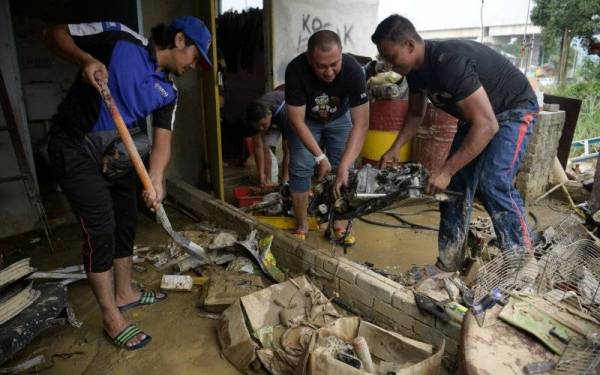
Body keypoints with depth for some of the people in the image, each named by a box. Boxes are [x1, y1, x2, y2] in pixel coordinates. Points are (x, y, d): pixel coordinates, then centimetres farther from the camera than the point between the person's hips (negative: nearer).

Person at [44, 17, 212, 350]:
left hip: (116, 152, 7)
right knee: (101, 229, -6)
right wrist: (85, 59, -27)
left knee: (125, 223, 14)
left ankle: (125, 293, 36)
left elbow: (162, 140, -6)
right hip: (75, 148, -7)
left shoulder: (168, 92, 2)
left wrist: (156, 178, -23)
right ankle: (112, 319, 9)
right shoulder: (119, 39, -13)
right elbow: (55, 33, -7)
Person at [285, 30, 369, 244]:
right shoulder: (296, 70, -36)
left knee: (343, 170, -6)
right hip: (306, 119, -1)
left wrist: (343, 166, -44)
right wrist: (320, 157, -34)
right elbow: (297, 120, -29)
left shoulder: (353, 70, -35)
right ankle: (301, 225, 8)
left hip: (339, 118, 1)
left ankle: (336, 223, 10)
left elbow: (361, 123, -36)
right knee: (300, 169, -8)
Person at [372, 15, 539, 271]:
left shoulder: (450, 62, -35)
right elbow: (415, 113, 9)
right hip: (476, 114, 8)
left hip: (514, 111, -8)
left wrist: (445, 171, -37)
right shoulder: (415, 69, -8)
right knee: (456, 183, 1)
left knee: (493, 183, -24)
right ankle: (449, 264, 8)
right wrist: (395, 149, -5)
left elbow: (487, 125, -37)